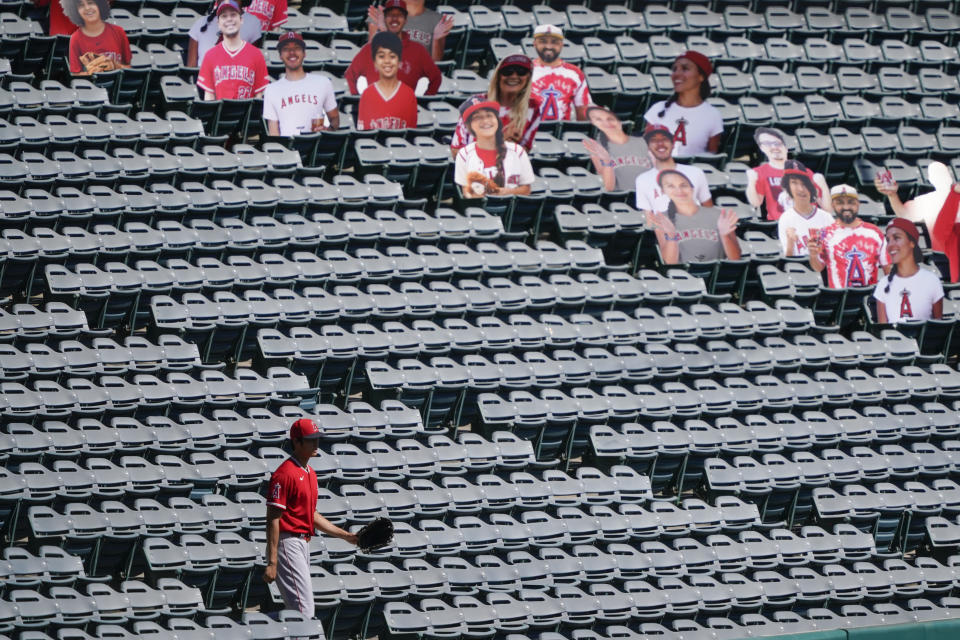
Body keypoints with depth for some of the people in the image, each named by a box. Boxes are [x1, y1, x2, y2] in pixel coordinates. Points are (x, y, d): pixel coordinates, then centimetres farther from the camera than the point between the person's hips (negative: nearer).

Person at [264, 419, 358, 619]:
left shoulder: (310, 473, 16)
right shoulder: (285, 473, -14)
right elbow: (273, 519, -17)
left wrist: (346, 535, 23)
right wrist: (272, 562, -23)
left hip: (303, 545, 10)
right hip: (288, 544, -10)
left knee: (295, 610, 11)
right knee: (304, 610, -16)